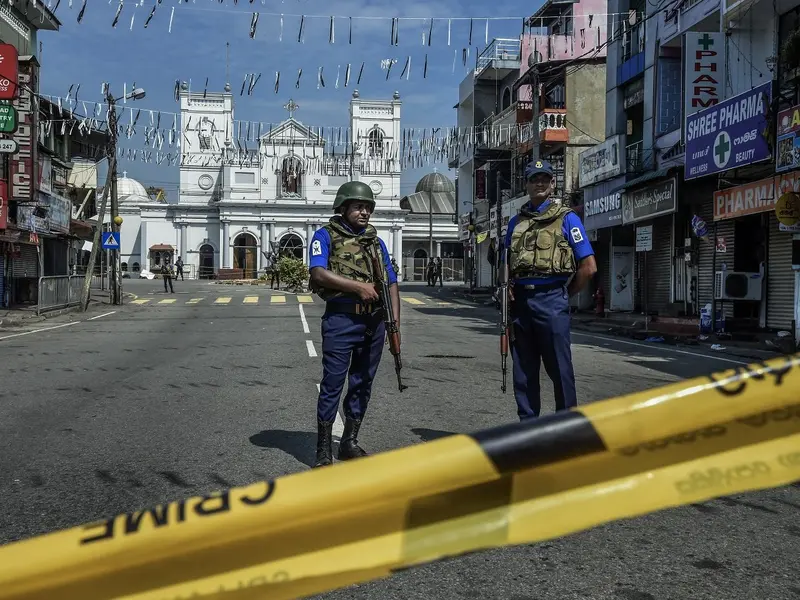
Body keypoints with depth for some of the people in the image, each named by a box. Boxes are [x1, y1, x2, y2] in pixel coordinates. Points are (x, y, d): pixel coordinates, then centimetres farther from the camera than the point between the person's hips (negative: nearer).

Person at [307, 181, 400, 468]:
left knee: (363, 384, 12)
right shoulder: (326, 236, 0)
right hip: (341, 319, -5)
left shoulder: (376, 242, 15)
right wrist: (359, 286, -17)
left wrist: (395, 323, 3)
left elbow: (391, 283, 14)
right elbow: (318, 273, -15)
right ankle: (323, 451, 4)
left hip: (375, 321, 6)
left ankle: (349, 443, 24)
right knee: (332, 384, -3)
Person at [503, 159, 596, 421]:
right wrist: (509, 288, 5)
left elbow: (589, 267, -3)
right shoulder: (516, 221, 17)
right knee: (523, 370, 9)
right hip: (520, 301, 5)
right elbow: (506, 264, 24)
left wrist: (566, 294, 1)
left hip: (550, 301, -5)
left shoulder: (566, 218, 1)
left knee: (559, 368, -2)